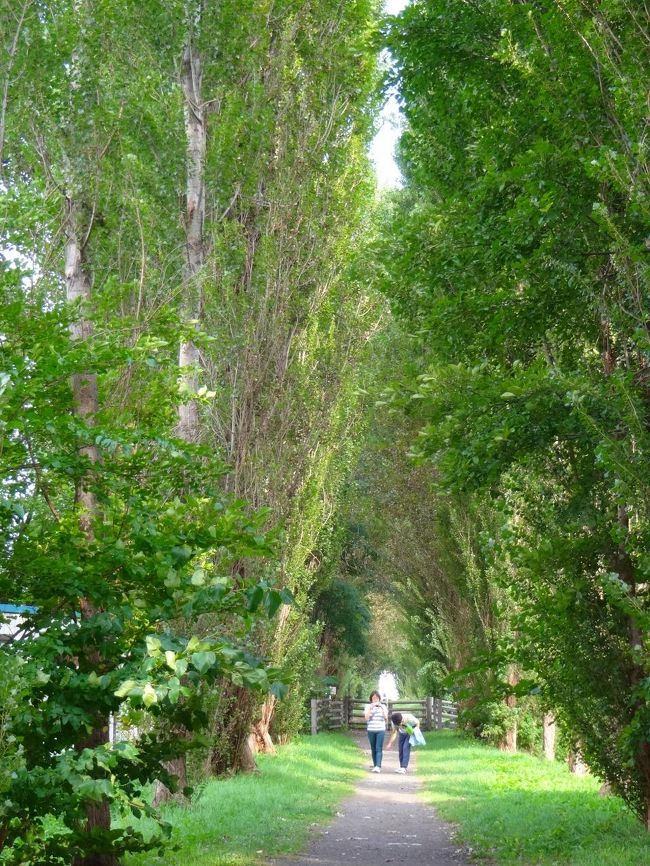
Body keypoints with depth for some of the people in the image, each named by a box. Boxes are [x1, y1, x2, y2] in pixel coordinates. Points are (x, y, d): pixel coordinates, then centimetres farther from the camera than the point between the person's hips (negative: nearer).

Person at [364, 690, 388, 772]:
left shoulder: (383, 706, 7)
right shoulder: (368, 706, 5)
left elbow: (386, 717, -3)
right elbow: (366, 718, -6)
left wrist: (381, 707, -12)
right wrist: (370, 707, -15)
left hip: (381, 730, -1)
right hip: (371, 730, 1)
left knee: (379, 749, -11)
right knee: (373, 749, 7)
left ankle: (378, 766, -20)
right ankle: (375, 765, 15)